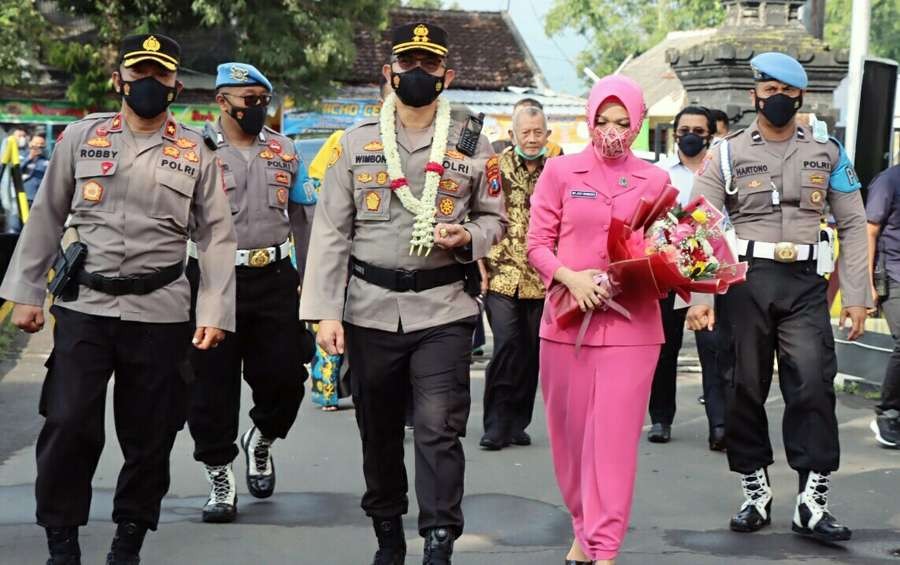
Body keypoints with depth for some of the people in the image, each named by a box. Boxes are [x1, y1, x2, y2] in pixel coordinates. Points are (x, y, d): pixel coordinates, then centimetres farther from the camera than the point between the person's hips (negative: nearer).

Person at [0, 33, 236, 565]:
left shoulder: (197, 152, 5)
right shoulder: (82, 137, 6)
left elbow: (218, 236, 5)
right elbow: (46, 219, 11)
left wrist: (215, 311, -3)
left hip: (161, 314, 0)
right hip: (83, 305, 0)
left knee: (150, 435, 6)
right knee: (68, 425, -5)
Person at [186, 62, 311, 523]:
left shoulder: (284, 150, 11)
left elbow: (300, 217, 17)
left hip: (275, 280, 3)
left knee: (284, 376, 1)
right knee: (212, 385, 1)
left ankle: (260, 441, 31)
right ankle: (220, 479, 14)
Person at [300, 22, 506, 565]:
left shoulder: (473, 146, 3)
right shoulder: (355, 143, 3)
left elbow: (494, 218, 12)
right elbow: (331, 231, 0)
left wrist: (468, 237, -12)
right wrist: (325, 311, -7)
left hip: (444, 311, -1)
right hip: (370, 311, 2)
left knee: (440, 430, -9)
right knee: (379, 432, 13)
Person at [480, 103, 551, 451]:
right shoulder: (496, 168, -1)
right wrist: (480, 267, -9)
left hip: (542, 281, 3)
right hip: (503, 276, -3)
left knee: (531, 353, 7)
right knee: (507, 346, -13)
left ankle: (517, 424, 20)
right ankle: (496, 424, -2)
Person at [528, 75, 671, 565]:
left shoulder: (655, 180, 6)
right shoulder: (559, 171, 3)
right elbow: (537, 244, 2)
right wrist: (572, 278, -14)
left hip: (631, 323, -1)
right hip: (566, 319, 1)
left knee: (614, 436, -4)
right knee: (570, 432, 10)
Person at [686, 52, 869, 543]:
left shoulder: (827, 152, 10)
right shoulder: (727, 154, 5)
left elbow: (852, 225, 9)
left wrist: (856, 295, 1)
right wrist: (698, 294, -12)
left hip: (806, 284, 0)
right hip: (746, 280, 0)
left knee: (813, 384, -9)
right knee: (746, 387, 5)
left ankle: (812, 501, -2)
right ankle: (756, 493, 17)